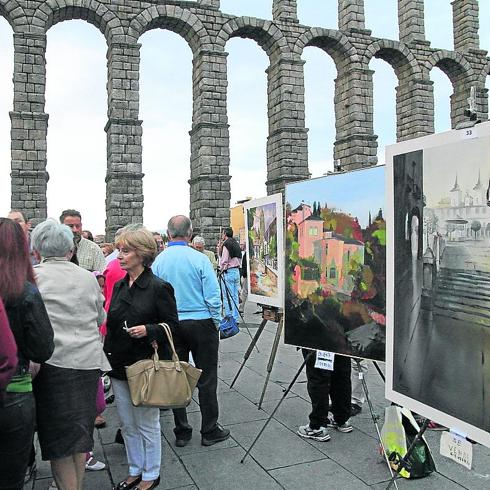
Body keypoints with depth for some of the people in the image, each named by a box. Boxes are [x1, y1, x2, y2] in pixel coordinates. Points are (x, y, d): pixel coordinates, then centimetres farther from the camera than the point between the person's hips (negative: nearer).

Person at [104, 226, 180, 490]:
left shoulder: (158, 287, -13)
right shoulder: (119, 286, 7)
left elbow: (172, 325, -11)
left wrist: (148, 330, -27)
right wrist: (107, 354, 11)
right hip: (119, 364, 7)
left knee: (147, 423, 9)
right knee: (127, 424, 18)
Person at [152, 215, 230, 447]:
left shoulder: (158, 261, -3)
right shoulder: (199, 259, -11)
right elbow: (212, 296, -11)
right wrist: (216, 323, 3)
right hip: (201, 323, -3)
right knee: (206, 379, 8)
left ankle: (181, 432, 21)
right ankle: (209, 431, 17)